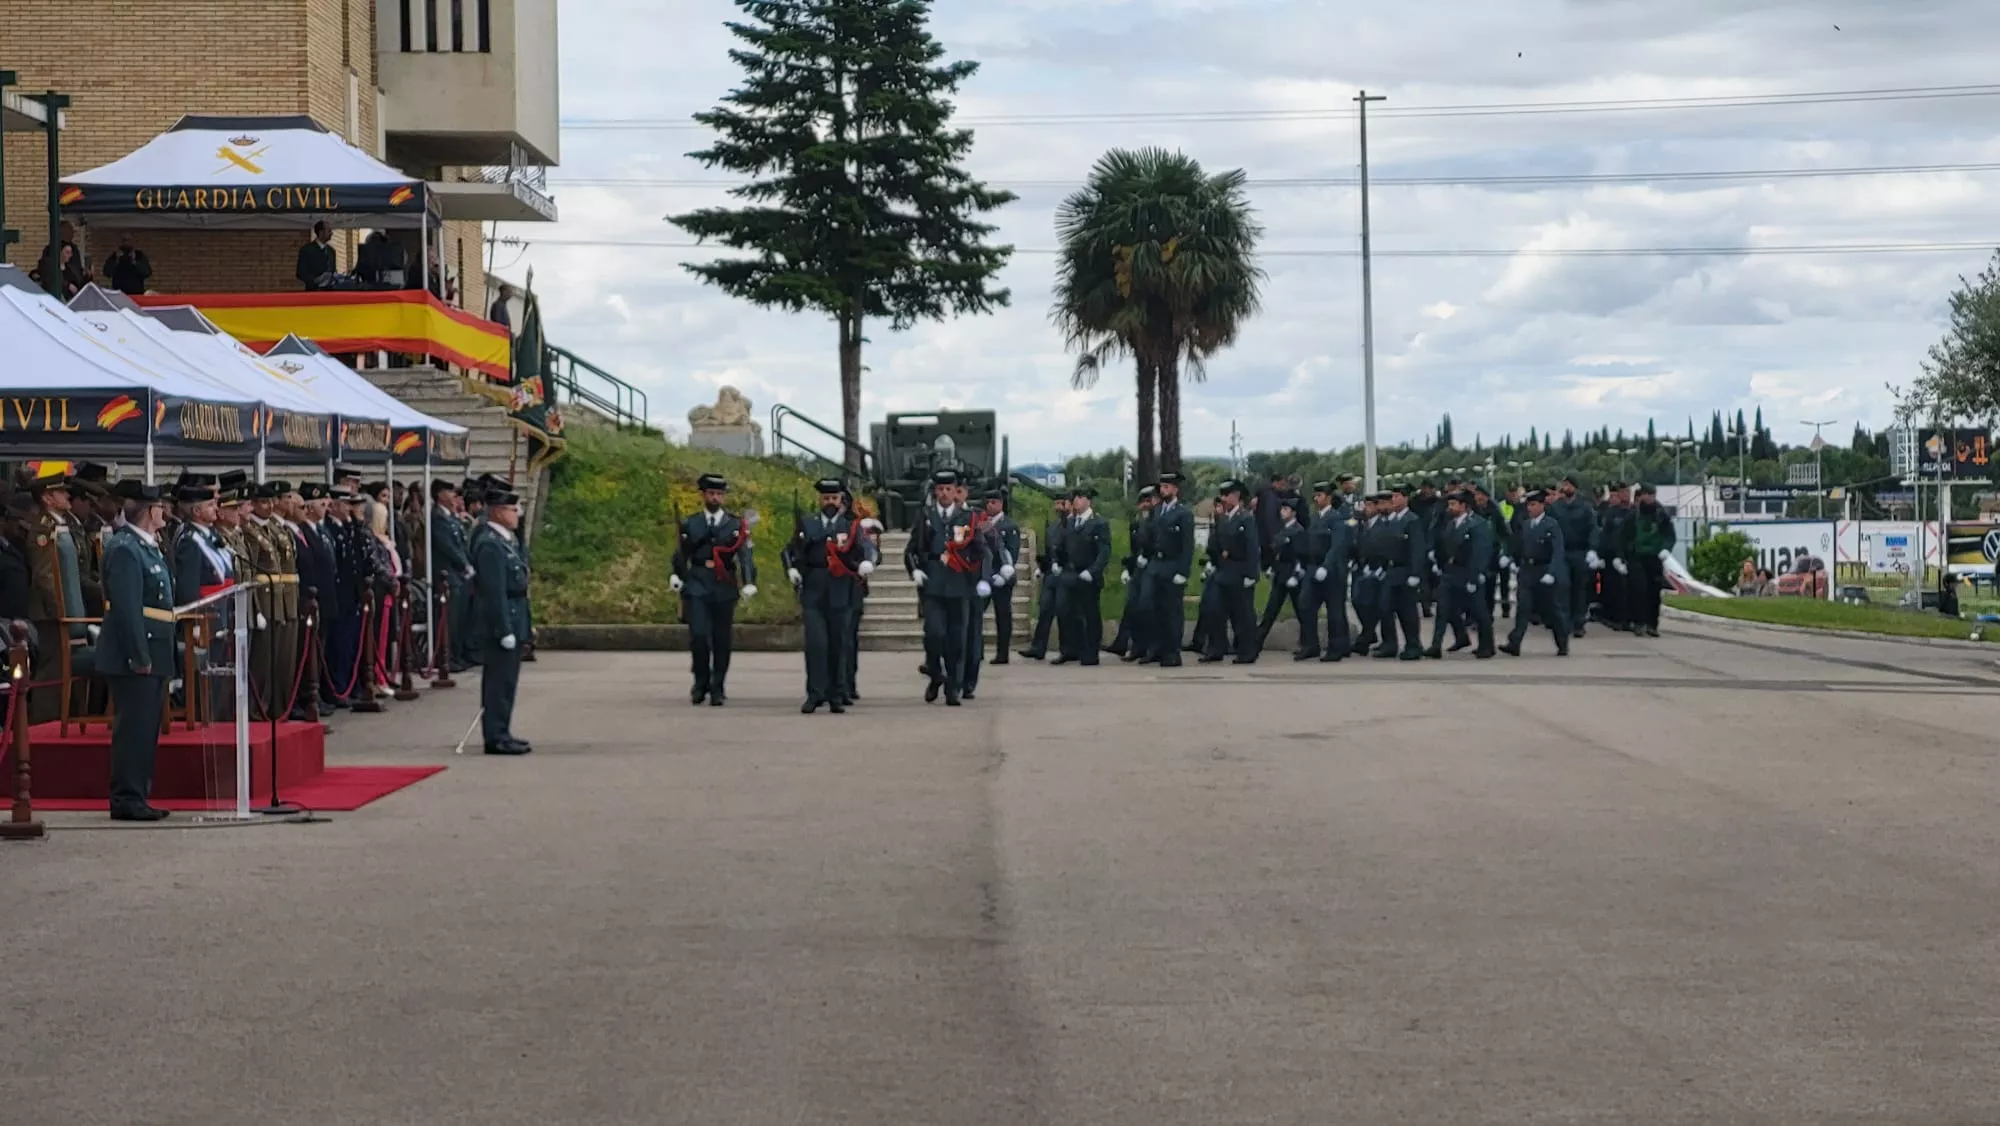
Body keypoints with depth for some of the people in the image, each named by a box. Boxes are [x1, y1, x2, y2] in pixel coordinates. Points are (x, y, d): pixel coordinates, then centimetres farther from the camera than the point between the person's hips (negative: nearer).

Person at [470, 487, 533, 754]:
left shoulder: (507, 541, 14)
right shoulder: (490, 546, -18)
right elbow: (495, 592, -21)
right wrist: (504, 631, -22)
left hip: (512, 624, 10)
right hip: (499, 625, -10)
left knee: (505, 682, 14)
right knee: (499, 682, -6)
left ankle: (501, 734, 21)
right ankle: (497, 738, -3)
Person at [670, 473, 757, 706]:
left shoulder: (735, 526, 6)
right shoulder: (689, 525, 9)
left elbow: (746, 556, -4)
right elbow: (680, 556, 13)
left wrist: (749, 582, -17)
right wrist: (677, 577, -2)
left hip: (724, 590, 0)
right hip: (697, 588, 0)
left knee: (722, 641, 2)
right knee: (698, 636, -11)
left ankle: (717, 689, 12)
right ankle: (701, 684, 7)